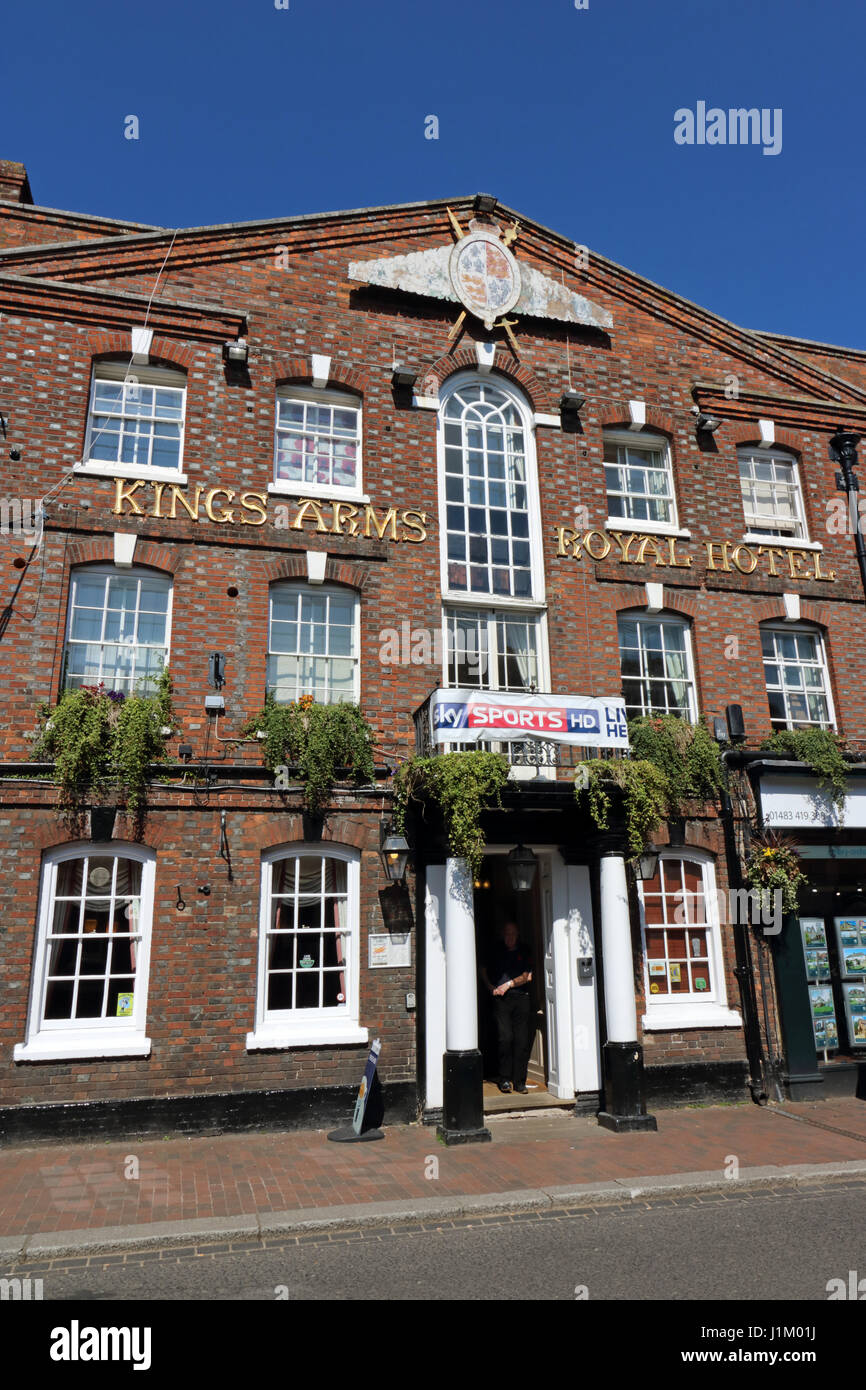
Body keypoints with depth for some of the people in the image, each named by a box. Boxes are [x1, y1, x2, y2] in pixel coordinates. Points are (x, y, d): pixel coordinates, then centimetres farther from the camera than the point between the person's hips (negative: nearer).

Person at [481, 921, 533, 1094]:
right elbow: (484, 970, 20)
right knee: (505, 1038, -9)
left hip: (521, 998, 1)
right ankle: (505, 1079, 2)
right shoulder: (496, 950, 9)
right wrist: (491, 987, 7)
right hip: (501, 999, -1)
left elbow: (528, 975, 3)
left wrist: (509, 984, -5)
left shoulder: (524, 951, 8)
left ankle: (519, 1081, 6)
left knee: (522, 1040, -2)